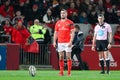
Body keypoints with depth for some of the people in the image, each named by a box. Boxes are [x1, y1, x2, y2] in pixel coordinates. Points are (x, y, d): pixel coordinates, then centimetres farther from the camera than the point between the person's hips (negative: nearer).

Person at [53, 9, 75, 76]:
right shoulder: (58, 23, 13)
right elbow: (56, 32, 15)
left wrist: (71, 41, -14)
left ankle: (69, 72, -2)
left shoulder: (70, 22, 0)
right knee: (61, 57, 4)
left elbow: (72, 32, -5)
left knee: (68, 57, -4)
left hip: (67, 42, -4)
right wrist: (54, 41, 6)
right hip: (60, 42, 4)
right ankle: (61, 72, 7)